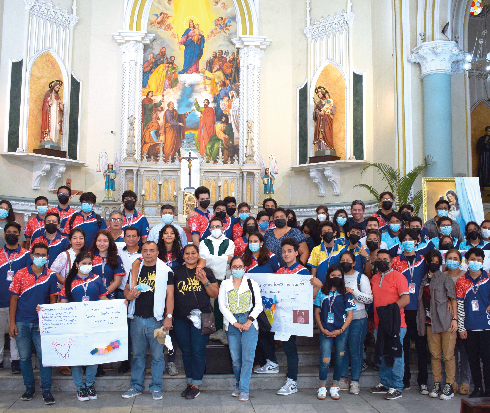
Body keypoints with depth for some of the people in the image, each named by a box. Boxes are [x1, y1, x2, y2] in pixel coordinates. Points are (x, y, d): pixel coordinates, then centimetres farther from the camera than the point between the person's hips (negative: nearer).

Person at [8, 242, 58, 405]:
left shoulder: (51, 276, 0)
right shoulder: (20, 274, 0)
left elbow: (53, 301, 4)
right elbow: (14, 298, 2)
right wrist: (12, 323, -3)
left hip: (41, 323, -1)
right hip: (22, 322, 1)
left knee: (44, 356, -3)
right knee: (24, 356, 8)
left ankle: (46, 390, 6)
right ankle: (29, 388, 23)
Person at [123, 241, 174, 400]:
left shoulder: (165, 271, 0)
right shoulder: (135, 269, 11)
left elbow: (169, 295, -3)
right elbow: (127, 289, 17)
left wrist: (169, 317, -10)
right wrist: (129, 295, -7)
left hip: (156, 319, -3)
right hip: (137, 319, 3)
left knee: (157, 355, 3)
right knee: (137, 354, 12)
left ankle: (156, 387, 15)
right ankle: (136, 386, 24)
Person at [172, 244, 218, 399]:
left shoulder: (206, 272, 4)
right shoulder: (177, 272, 8)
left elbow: (215, 294, 1)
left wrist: (204, 281, -13)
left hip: (201, 317, -2)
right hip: (180, 318, 3)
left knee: (198, 351, -3)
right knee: (186, 351, 9)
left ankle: (196, 385, 6)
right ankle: (190, 382, 22)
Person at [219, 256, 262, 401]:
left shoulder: (252, 284, 9)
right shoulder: (225, 285, 10)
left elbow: (259, 305, 6)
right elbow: (222, 306, 3)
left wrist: (250, 320, -9)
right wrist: (235, 323, -6)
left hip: (249, 322, -1)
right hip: (231, 324, 1)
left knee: (247, 357, -9)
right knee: (235, 359, 2)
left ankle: (244, 389, -3)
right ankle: (239, 385, 21)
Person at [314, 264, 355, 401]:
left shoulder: (346, 294, 2)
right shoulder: (322, 293, 5)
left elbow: (350, 315, 1)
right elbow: (317, 312, 8)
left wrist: (340, 330, -9)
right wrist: (322, 329, -3)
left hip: (342, 331, 0)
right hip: (326, 331, 0)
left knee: (339, 358, 7)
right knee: (325, 360, -6)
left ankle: (335, 387, 21)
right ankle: (322, 387, 11)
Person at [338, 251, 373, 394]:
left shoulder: (361, 278, 3)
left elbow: (369, 299, -5)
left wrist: (353, 291, -14)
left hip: (357, 318, -3)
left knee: (355, 349, -4)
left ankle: (355, 382, 4)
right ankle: (343, 380, 14)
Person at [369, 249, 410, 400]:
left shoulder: (397, 276, -5)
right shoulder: (374, 278, 15)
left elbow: (406, 299, -12)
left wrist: (390, 308, -22)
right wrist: (373, 320, 17)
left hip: (395, 324, -6)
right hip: (379, 324, 6)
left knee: (395, 355, -2)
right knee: (383, 355, 13)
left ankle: (396, 388, 4)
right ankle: (385, 384, 24)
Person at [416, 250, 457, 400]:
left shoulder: (445, 277, 1)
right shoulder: (424, 280, 14)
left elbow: (453, 298, -2)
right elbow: (422, 301, 17)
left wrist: (454, 318, -10)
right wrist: (422, 322, 9)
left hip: (446, 322, -4)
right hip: (430, 323, 4)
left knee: (448, 355, -2)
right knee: (435, 355, 8)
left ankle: (449, 386, 6)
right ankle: (437, 384, 17)